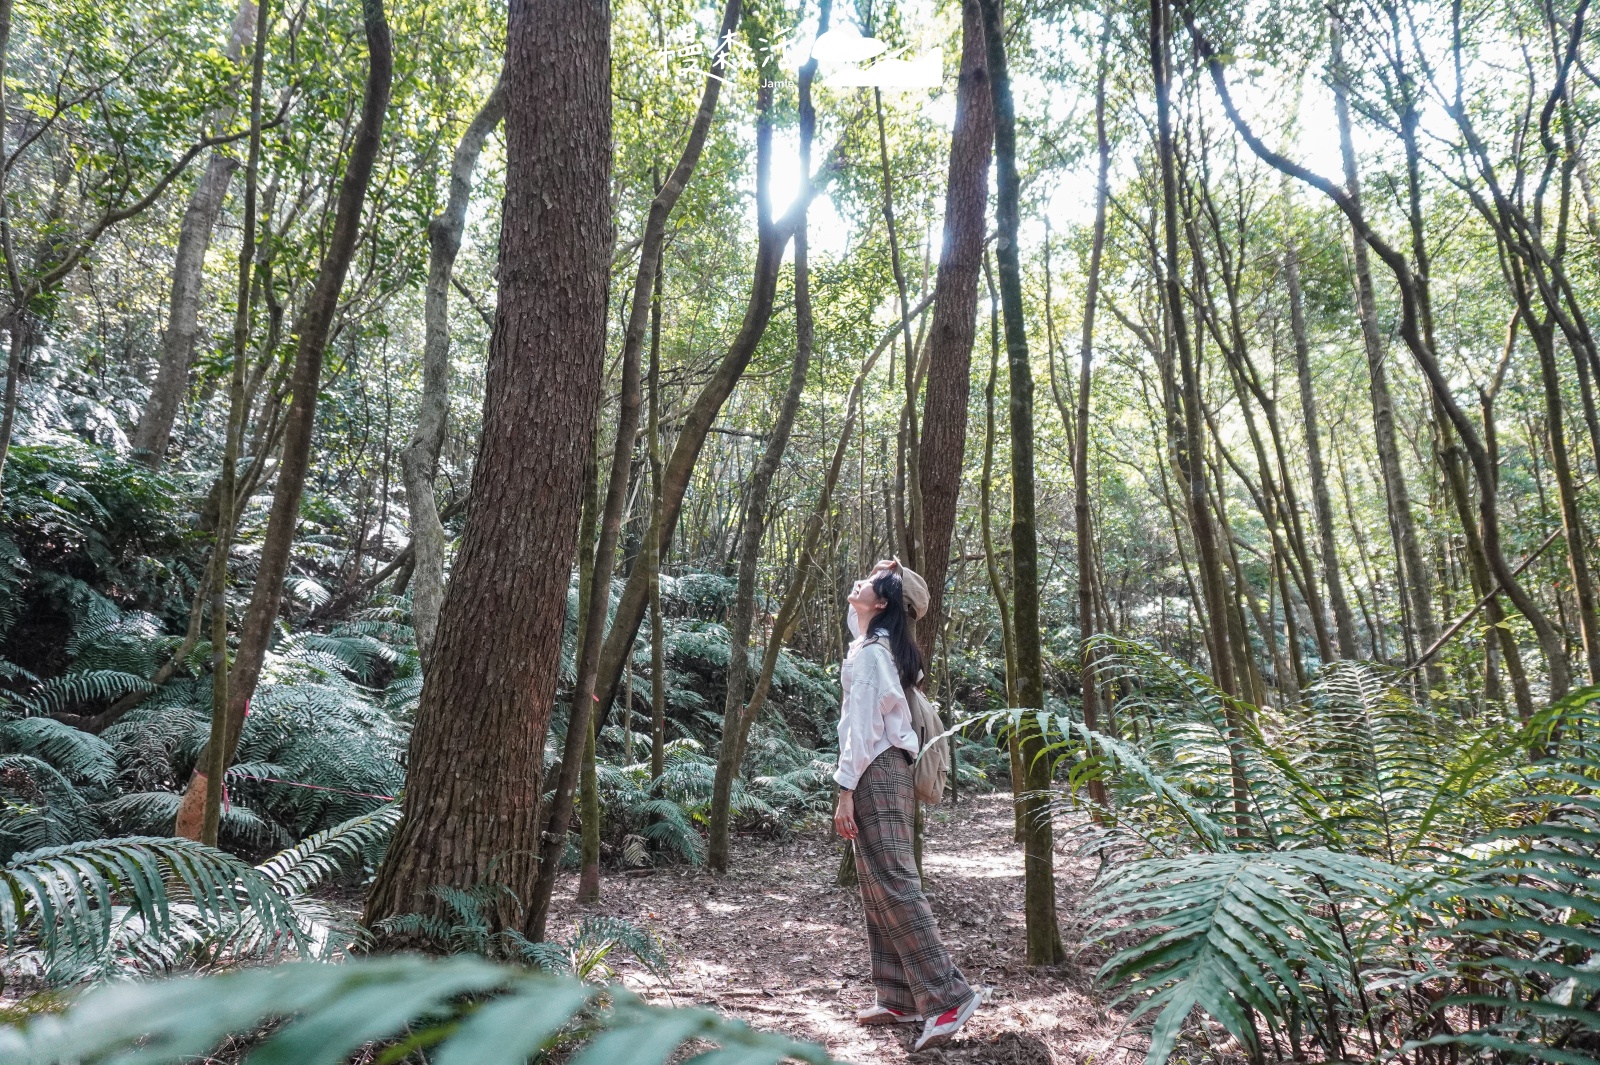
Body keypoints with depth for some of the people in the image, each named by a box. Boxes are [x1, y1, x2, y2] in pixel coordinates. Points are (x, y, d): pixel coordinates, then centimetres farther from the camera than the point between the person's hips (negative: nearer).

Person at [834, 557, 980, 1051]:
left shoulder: (870, 652, -14)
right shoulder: (883, 644, 12)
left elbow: (862, 725, -18)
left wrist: (846, 789, -18)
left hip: (875, 773, -10)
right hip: (885, 771, 10)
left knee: (892, 884, -10)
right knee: (880, 887, 11)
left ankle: (948, 995, -6)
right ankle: (900, 999, 16)